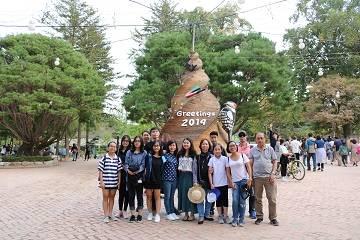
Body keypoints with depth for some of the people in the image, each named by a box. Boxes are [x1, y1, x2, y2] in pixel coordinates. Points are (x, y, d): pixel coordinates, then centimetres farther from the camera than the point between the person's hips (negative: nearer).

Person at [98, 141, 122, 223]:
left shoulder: (118, 159, 3)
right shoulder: (104, 158, -5)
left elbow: (119, 171, 8)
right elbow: (100, 171, -4)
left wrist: (119, 182, 6)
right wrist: (101, 181, -9)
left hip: (114, 182, 3)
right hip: (105, 182, -3)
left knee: (112, 197, 13)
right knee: (105, 197, 4)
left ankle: (110, 214, 25)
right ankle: (106, 216, 11)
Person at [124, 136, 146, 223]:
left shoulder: (144, 153, 4)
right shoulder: (129, 152, 10)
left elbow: (143, 164, -3)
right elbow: (126, 163, 5)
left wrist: (138, 171, -17)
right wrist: (128, 170, -15)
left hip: (139, 176, -2)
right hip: (130, 176, 2)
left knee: (139, 195, 4)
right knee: (131, 195, 5)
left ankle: (139, 215, 13)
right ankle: (132, 215, 12)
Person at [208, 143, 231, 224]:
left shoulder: (225, 159, -3)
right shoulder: (211, 159, -2)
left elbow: (227, 171, 1)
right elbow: (209, 173, 0)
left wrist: (230, 181, -1)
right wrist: (211, 183, -5)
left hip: (224, 183, 0)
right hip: (215, 184, 0)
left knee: (225, 199, 4)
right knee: (218, 200, 9)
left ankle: (225, 216, 14)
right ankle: (220, 216, 18)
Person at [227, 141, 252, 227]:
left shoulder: (243, 155, 0)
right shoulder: (228, 159, 7)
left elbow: (248, 167, -2)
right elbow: (228, 172, 8)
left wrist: (250, 179, -11)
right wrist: (231, 182, -1)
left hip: (244, 180, -2)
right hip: (234, 182, 2)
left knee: (242, 201, 0)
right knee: (235, 200, -6)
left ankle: (241, 219, 12)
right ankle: (235, 219, 8)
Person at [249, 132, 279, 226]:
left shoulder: (270, 149, 6)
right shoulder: (252, 150, 6)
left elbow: (274, 162, 6)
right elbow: (250, 164, 6)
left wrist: (273, 174, -5)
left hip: (269, 177, -1)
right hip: (257, 177, 1)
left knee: (272, 199, 1)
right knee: (258, 199, 9)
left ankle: (273, 218, 13)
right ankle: (259, 217, 22)